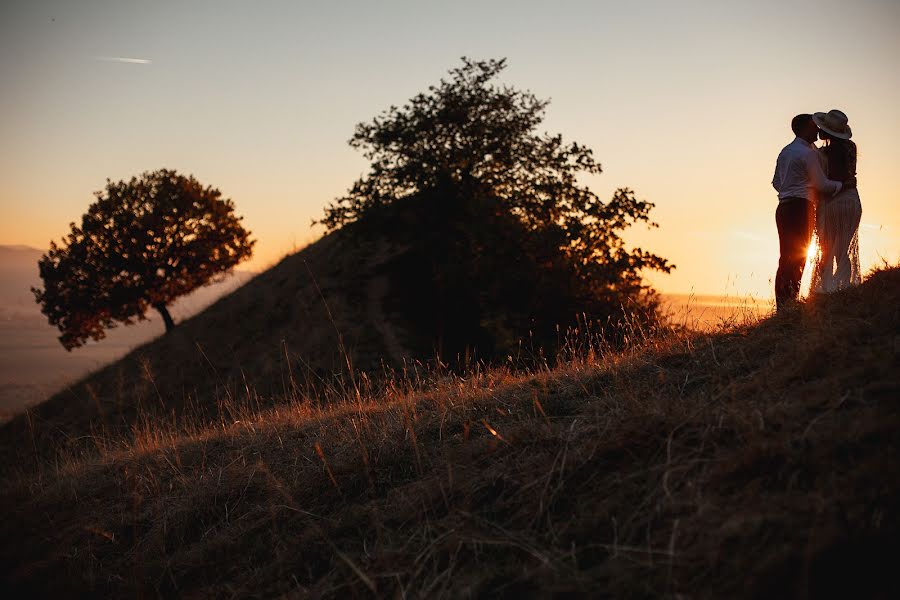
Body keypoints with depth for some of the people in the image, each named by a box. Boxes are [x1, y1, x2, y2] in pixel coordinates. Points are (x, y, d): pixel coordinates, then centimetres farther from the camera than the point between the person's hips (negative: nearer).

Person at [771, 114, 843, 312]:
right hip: (801, 208, -8)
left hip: (784, 207, 9)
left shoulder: (785, 151, 18)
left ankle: (782, 305, 7)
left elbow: (776, 182, 22)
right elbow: (821, 184, -7)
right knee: (797, 258, -8)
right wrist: (842, 185, 7)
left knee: (786, 258, 7)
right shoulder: (808, 153, -9)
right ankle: (790, 304, -10)